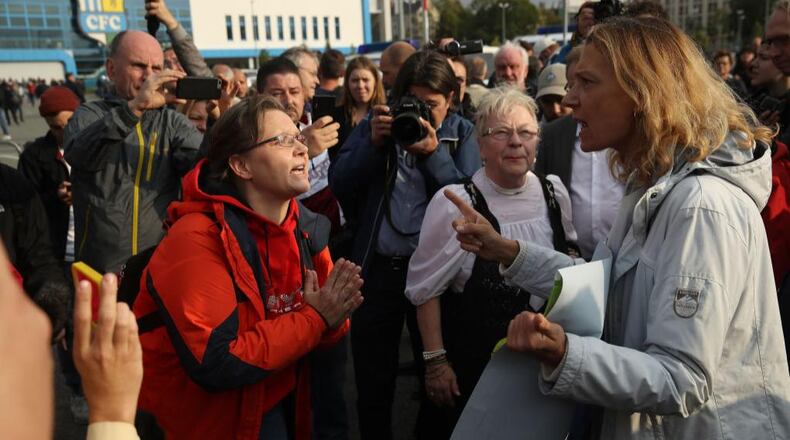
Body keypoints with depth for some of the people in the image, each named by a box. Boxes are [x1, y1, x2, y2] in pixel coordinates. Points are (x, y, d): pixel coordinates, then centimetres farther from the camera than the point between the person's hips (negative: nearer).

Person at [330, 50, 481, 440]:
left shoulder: (462, 134, 1)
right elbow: (339, 185, -3)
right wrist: (373, 143, -17)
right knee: (372, 380, 12)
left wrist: (434, 154, -21)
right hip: (377, 267, 1)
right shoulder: (375, 123, 5)